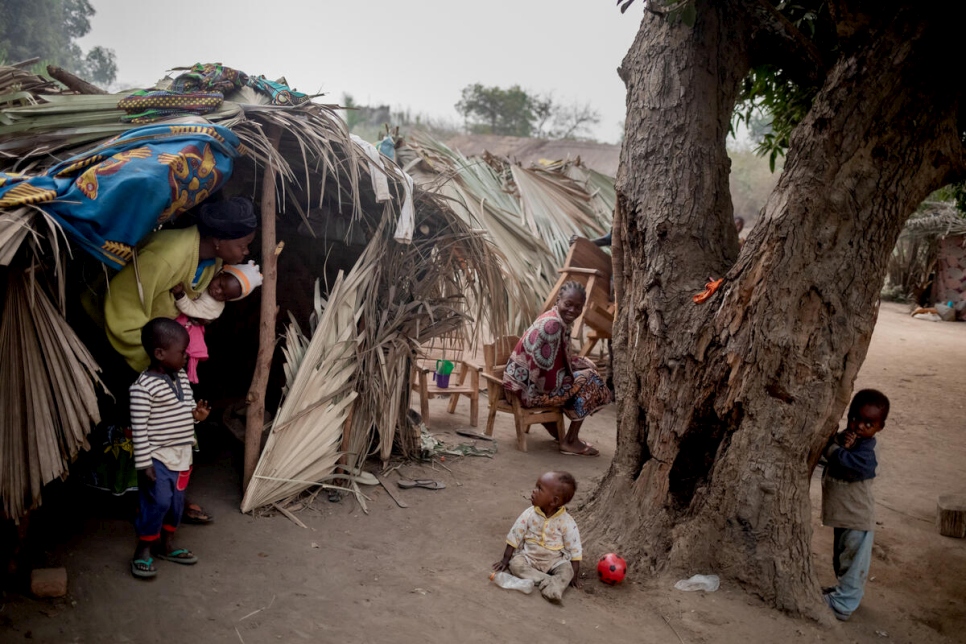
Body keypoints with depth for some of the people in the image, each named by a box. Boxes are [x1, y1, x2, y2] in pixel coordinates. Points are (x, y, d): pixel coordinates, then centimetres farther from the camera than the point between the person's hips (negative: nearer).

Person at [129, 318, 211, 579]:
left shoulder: (182, 377, 4)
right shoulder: (143, 388, -20)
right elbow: (139, 429, -19)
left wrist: (196, 413, -5)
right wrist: (144, 464, -19)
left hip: (181, 454, 8)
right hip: (157, 457, -8)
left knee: (176, 501, 16)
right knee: (157, 502, -5)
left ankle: (167, 544, 33)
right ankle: (144, 550, 14)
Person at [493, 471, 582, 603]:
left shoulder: (567, 522, -16)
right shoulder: (529, 514, -11)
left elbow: (574, 549, -10)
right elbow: (514, 537, -3)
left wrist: (575, 574, -11)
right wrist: (505, 559, -2)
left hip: (555, 561, -1)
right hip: (529, 556, 1)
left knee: (567, 570, -27)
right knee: (515, 564, -27)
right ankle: (547, 581, -31)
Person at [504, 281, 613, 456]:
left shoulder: (559, 321, 7)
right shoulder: (552, 325, -25)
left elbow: (559, 359, 18)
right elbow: (546, 374, -25)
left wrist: (581, 363, 2)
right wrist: (574, 377, -10)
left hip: (529, 378, 10)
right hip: (527, 386, -10)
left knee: (586, 366, 17)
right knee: (587, 380, -8)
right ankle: (570, 442, 0)